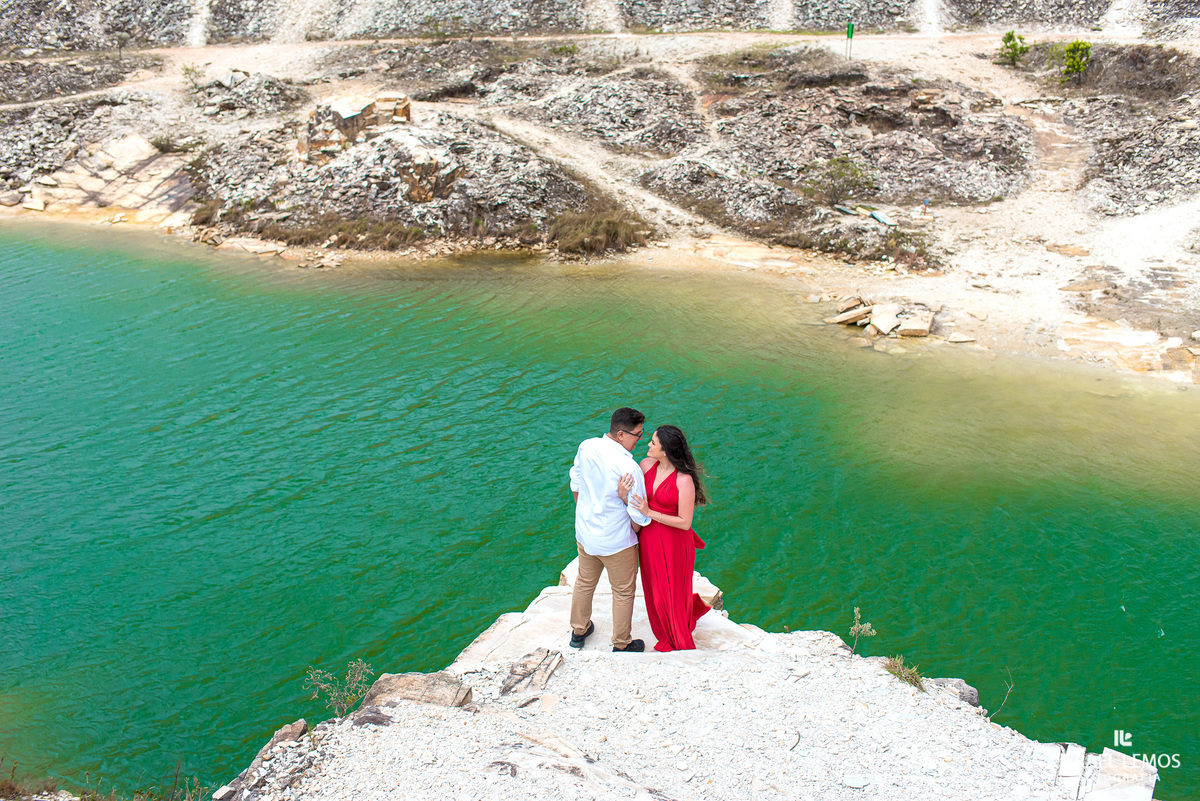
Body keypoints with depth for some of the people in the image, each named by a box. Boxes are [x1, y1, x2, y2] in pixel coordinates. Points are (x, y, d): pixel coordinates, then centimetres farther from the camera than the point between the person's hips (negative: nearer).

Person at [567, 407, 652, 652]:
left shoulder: (586, 447, -11)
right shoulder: (628, 468, -30)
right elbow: (639, 515, -21)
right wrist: (634, 530, 1)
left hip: (585, 533, 6)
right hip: (616, 542, -6)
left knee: (584, 582, 27)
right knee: (623, 592, 16)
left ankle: (578, 631, 47)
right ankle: (621, 644, 33)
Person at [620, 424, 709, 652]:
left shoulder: (684, 480, -25)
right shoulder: (646, 465, -7)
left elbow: (685, 522, -22)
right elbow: (637, 502, -3)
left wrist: (650, 513, -25)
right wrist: (623, 495, -25)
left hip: (673, 543, -6)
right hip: (648, 537, 6)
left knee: (672, 590, 13)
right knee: (655, 587, 22)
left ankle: (678, 642, 38)